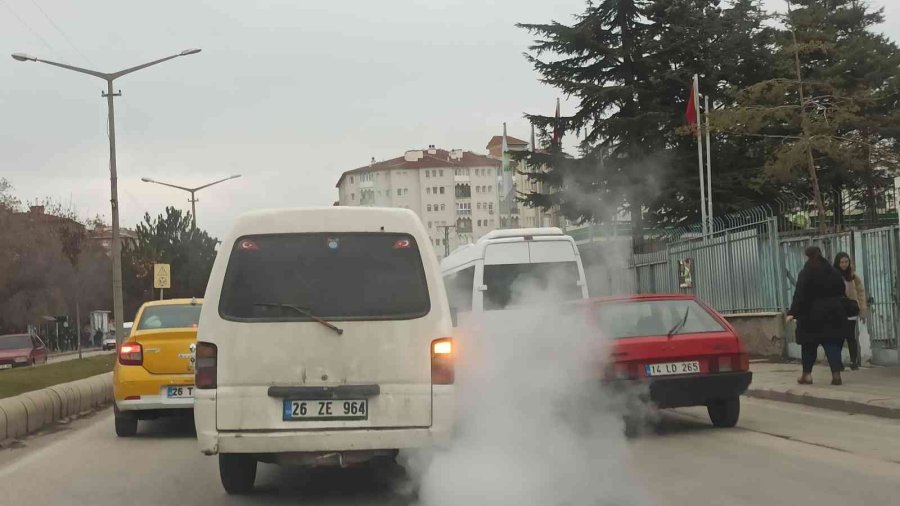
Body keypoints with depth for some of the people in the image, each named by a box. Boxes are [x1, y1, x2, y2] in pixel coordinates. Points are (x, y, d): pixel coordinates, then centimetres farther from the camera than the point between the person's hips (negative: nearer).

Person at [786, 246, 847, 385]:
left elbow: (799, 295, -15)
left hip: (812, 313, -4)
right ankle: (836, 374, -9)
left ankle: (807, 374, 13)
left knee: (809, 344, 8)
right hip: (833, 312, 4)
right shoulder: (833, 272, 7)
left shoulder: (806, 273, -9)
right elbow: (842, 291, 16)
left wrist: (793, 312, -15)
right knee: (833, 342, 2)